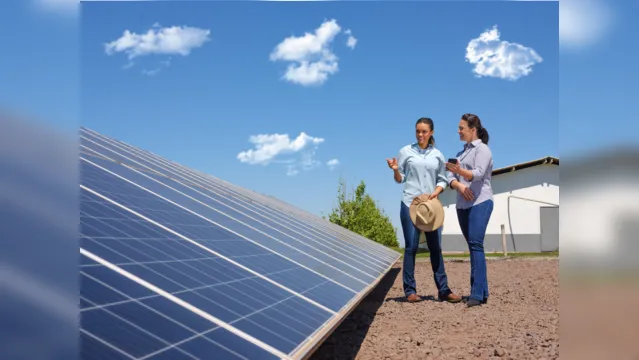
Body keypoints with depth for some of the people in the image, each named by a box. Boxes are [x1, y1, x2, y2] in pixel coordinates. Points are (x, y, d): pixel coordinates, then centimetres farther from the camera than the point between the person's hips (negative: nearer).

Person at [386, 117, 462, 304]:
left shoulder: (437, 155, 10)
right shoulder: (406, 151, 4)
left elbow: (442, 179, 11)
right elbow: (400, 179, 5)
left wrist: (437, 191, -8)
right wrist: (395, 170, -15)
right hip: (410, 203, -2)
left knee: (436, 247, 3)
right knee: (411, 247, -3)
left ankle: (443, 290, 6)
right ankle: (410, 290, 2)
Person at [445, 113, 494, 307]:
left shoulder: (482, 149, -3)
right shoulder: (462, 152, 19)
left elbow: (478, 174, -19)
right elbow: (451, 178, 9)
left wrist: (460, 171, -37)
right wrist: (458, 185, -13)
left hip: (480, 203, -8)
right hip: (463, 205, 8)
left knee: (476, 245, -16)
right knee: (474, 247, 7)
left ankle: (477, 294, -19)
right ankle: (483, 292, 11)